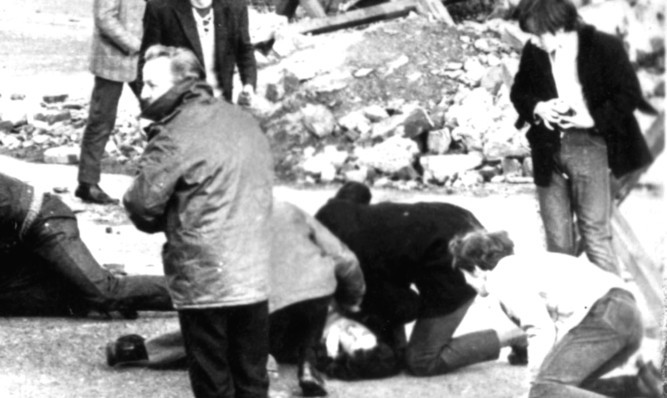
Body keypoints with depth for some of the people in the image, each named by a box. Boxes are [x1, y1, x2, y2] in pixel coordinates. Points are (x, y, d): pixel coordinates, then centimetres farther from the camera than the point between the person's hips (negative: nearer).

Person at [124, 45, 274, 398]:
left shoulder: (175, 136, -15)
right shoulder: (244, 121, 9)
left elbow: (142, 203, -16)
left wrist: (166, 222, 7)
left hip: (203, 282, -7)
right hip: (256, 276, 7)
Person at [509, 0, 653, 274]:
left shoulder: (605, 48, -10)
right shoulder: (533, 52, 2)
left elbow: (629, 95, -6)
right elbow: (519, 92, 14)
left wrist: (594, 119, -17)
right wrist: (537, 108, -7)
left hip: (588, 147, -4)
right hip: (548, 150, 4)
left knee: (596, 232, -4)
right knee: (556, 237, 10)